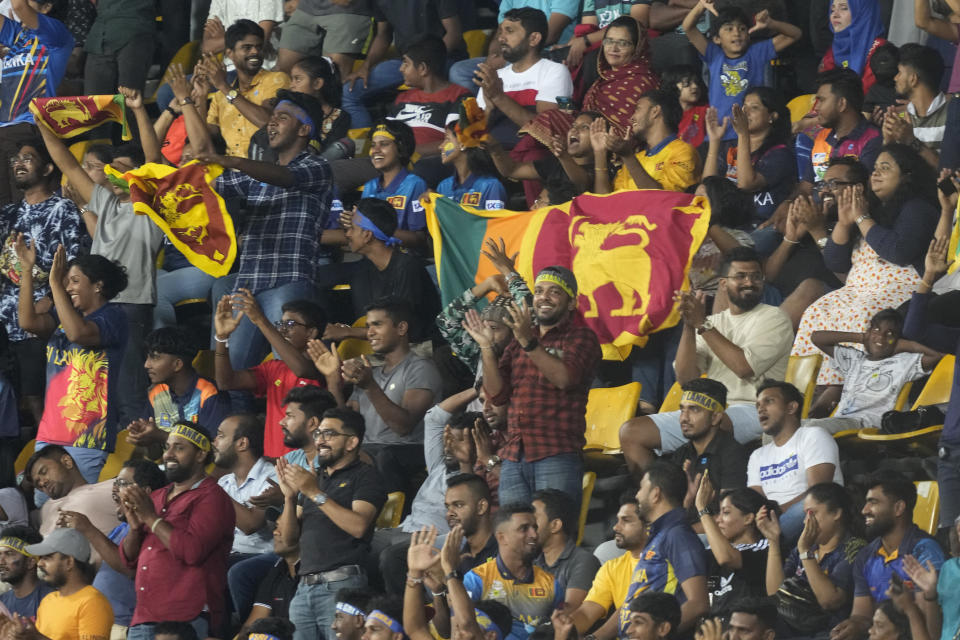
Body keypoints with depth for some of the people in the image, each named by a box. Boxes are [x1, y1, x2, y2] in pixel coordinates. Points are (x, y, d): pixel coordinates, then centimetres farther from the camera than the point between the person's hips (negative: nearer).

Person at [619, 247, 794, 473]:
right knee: (631, 432, -4)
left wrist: (702, 325, -9)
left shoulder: (773, 318, 3)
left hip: (751, 410, -7)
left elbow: (745, 367, -14)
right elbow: (686, 377, 6)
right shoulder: (714, 322, 19)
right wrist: (689, 326, -7)